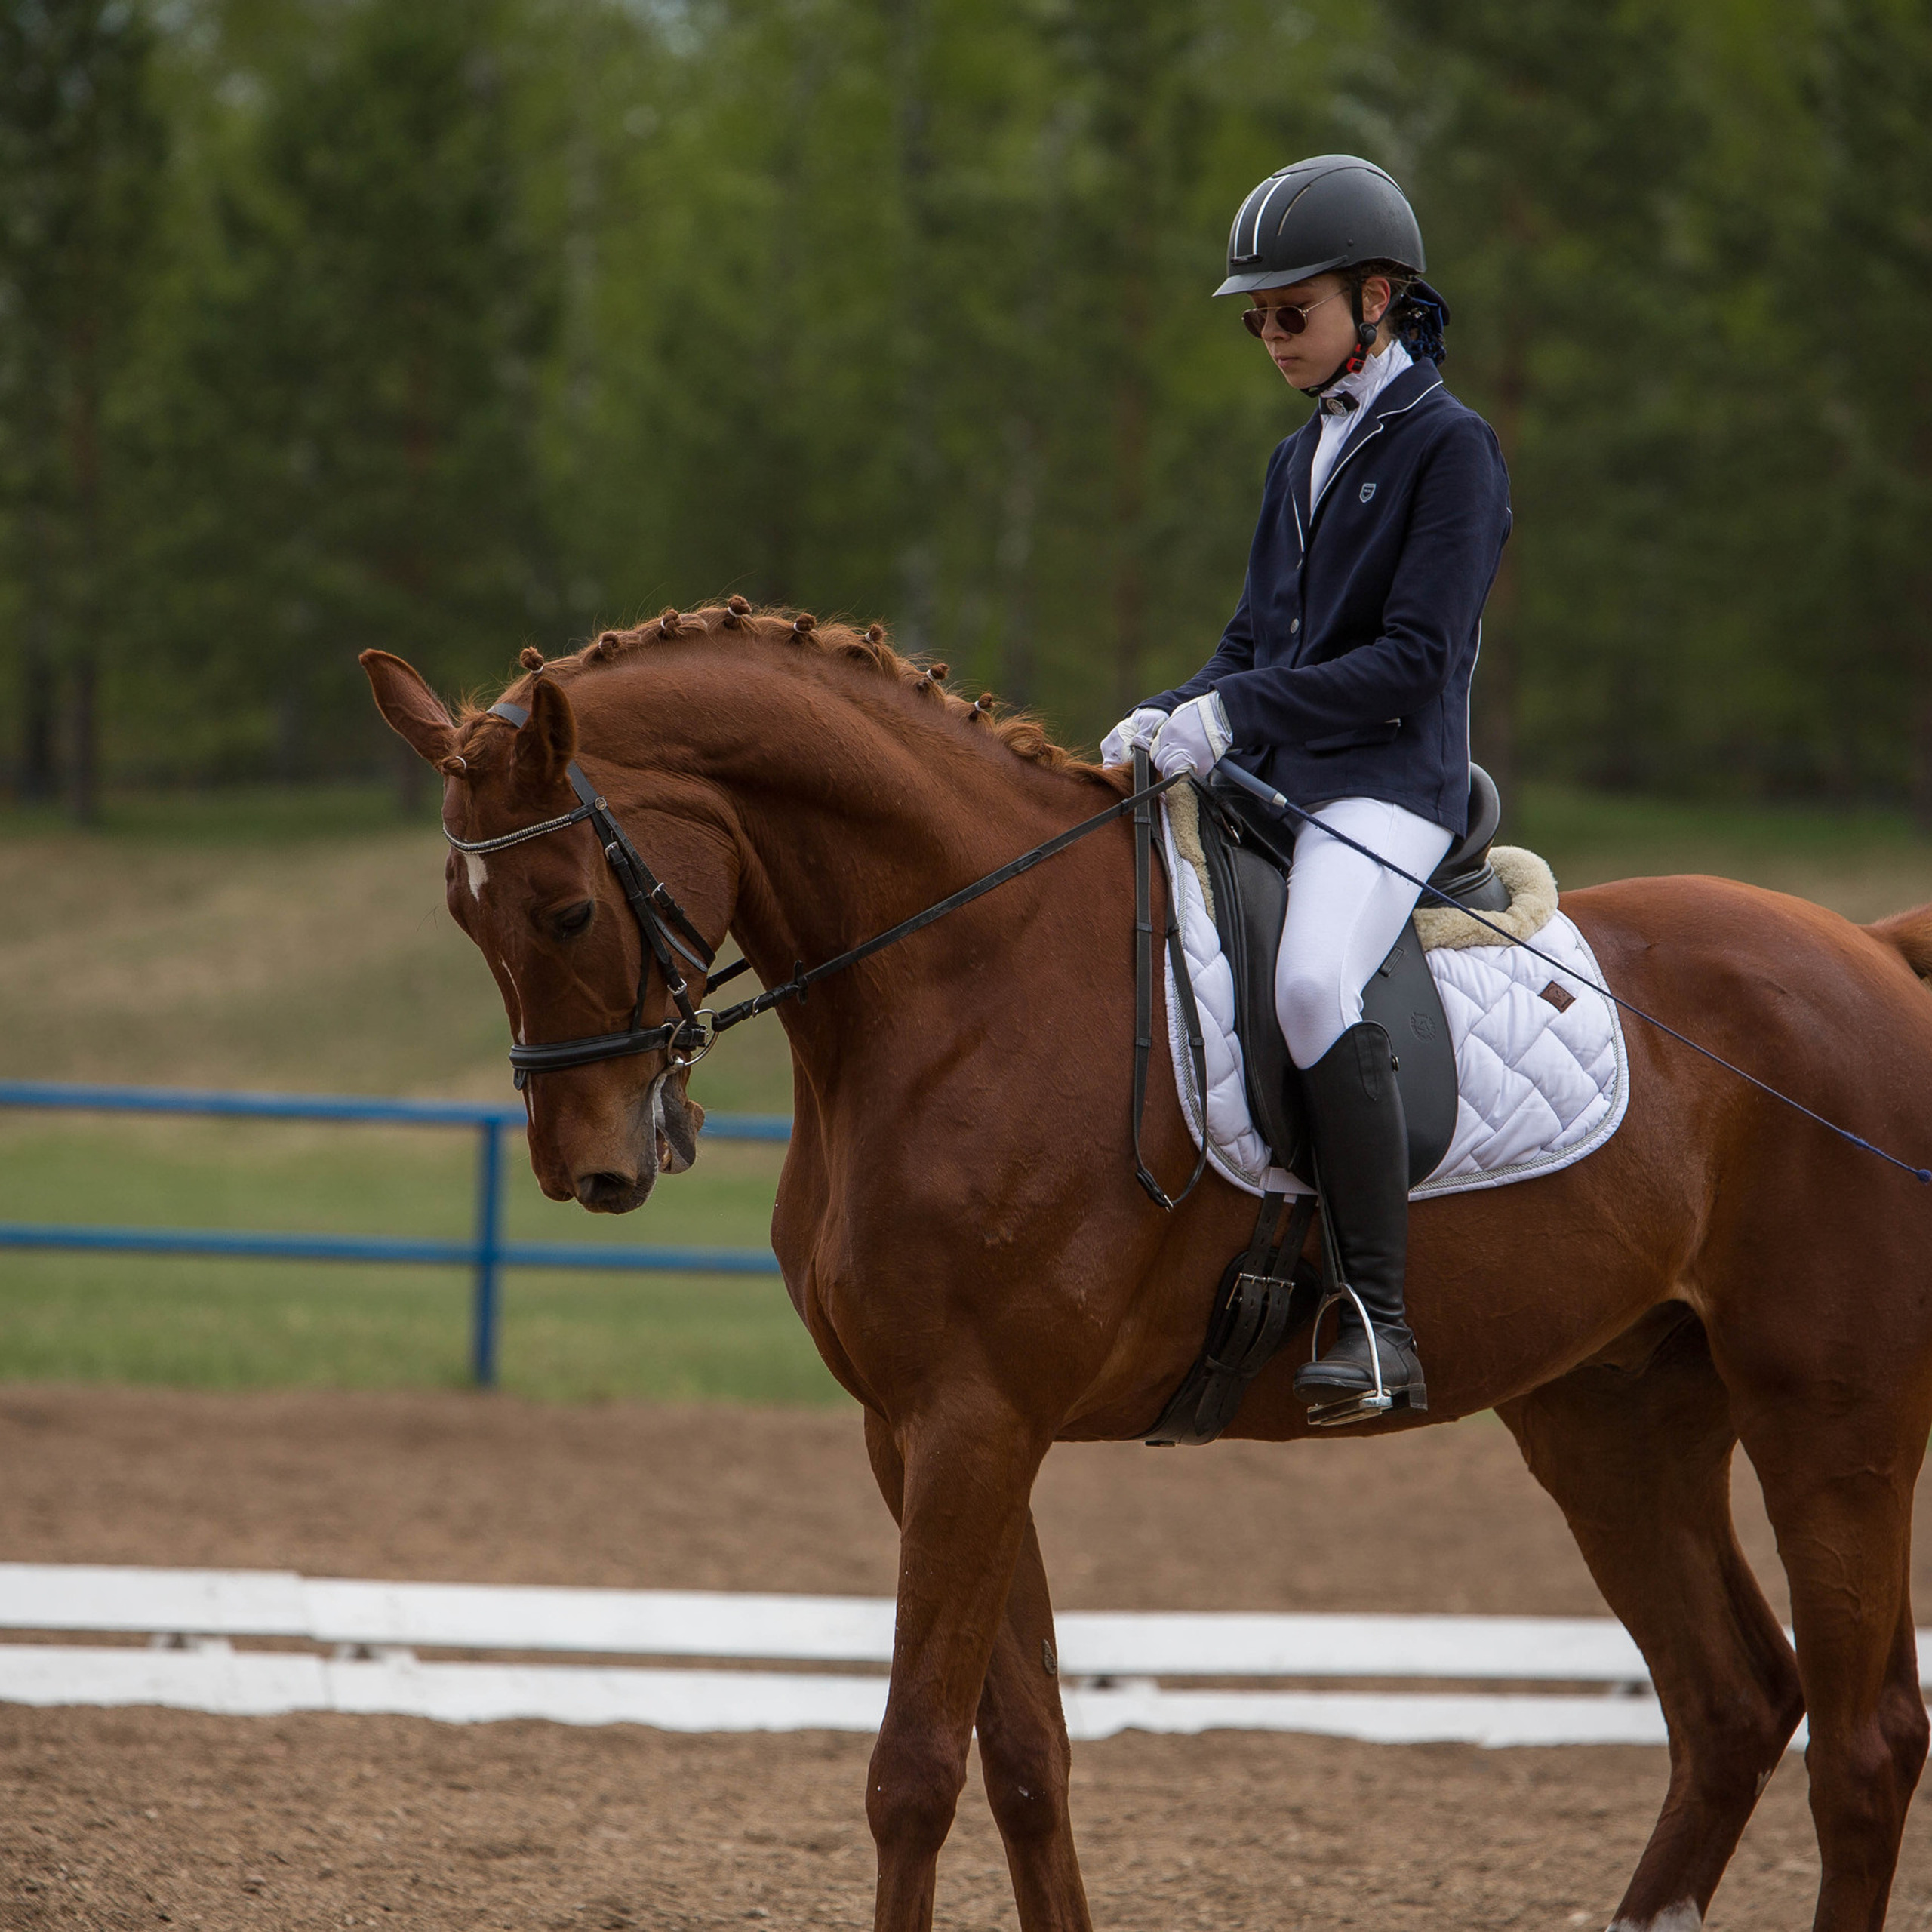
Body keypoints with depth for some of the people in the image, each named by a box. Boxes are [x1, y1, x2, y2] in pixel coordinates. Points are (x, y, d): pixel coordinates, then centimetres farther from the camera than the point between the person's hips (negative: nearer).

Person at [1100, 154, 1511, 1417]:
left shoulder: (1450, 447, -5)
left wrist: (1232, 712, -20)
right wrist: (1173, 717, 0)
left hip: (1386, 787, -9)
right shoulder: (1302, 460, 20)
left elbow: (1413, 661, -14)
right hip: (1265, 786, 9)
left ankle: (1380, 1322, -34)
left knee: (1313, 980, -34)